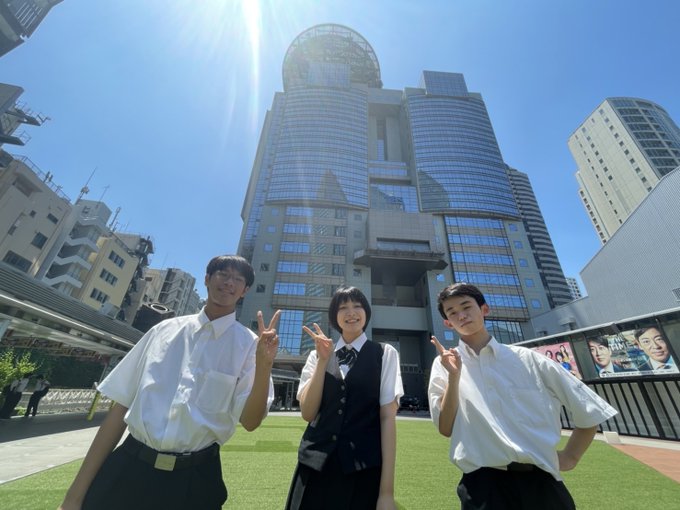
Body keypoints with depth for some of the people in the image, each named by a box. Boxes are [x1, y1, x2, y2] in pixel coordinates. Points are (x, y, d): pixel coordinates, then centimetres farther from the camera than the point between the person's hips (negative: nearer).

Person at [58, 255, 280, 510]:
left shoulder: (248, 344, -7)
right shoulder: (164, 330, 1)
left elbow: (250, 421, -10)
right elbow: (122, 405, 4)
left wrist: (264, 364, -27)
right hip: (126, 469, 2)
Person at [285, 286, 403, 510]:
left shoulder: (385, 354, -2)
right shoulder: (317, 354, 4)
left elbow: (388, 416, -6)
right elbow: (307, 413, -3)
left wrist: (387, 490, -10)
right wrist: (323, 359, -13)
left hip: (364, 469, -1)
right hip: (315, 466, 2)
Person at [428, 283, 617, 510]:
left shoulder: (528, 359, 3)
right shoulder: (444, 364, 1)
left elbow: (590, 410, 13)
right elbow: (445, 429, -5)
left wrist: (570, 457, 8)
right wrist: (453, 375, -14)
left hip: (540, 482, 2)